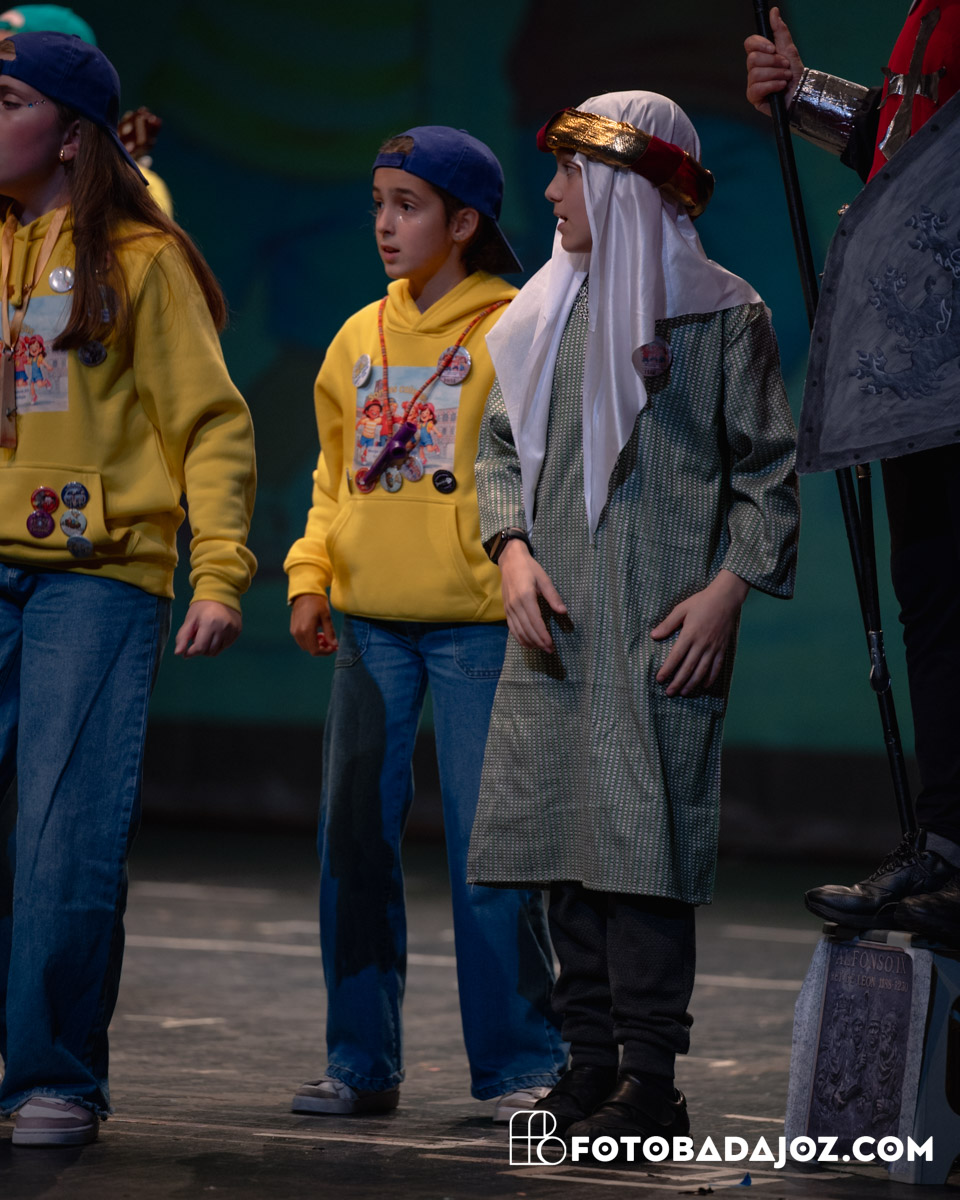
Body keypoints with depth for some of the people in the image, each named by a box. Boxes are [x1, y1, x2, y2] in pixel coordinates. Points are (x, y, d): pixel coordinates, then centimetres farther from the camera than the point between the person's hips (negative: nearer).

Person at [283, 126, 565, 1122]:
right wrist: (310, 577, 7)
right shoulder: (358, 339, 14)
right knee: (353, 840, 4)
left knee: (488, 843, -5)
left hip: (477, 623, -5)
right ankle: (361, 1061, 12)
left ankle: (520, 1066, 2)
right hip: (370, 627, 5)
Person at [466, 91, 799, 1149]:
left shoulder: (722, 314, 1)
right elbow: (500, 446, 18)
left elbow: (768, 470, 0)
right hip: (551, 623, 6)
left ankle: (650, 1081, -8)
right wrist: (511, 549, 0)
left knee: (644, 837, -11)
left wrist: (728, 588, -11)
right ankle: (591, 1062, 11)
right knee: (560, 835, 4)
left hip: (663, 627, -6)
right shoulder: (544, 313, 16)